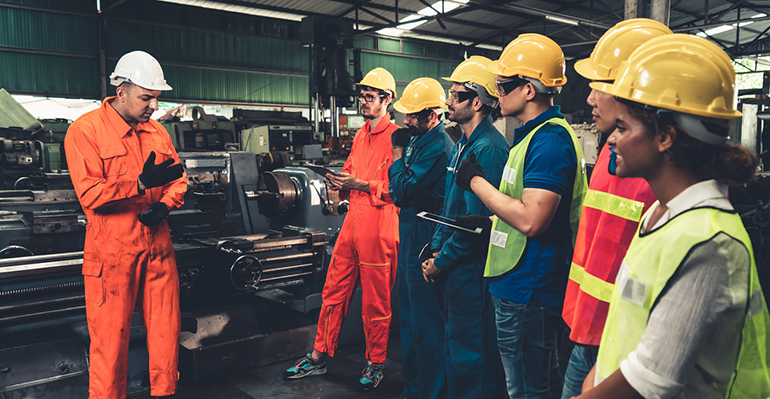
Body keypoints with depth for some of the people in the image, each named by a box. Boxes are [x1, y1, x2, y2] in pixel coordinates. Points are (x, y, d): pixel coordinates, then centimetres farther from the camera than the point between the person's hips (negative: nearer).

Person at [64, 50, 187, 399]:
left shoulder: (156, 131, 11)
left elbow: (178, 178, 15)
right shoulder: (85, 130, -7)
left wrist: (165, 203, -5)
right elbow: (90, 194, -15)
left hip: (158, 246, 5)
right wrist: (141, 183, -26)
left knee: (166, 328, 12)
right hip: (112, 253, -5)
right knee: (110, 337, 4)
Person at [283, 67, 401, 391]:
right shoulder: (360, 135, 18)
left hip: (379, 223, -7)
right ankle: (319, 357, 24)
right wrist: (340, 183, 3)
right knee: (334, 290, 11)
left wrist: (359, 184, -19)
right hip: (352, 219, 8)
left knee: (375, 300, 5)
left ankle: (376, 363, 23)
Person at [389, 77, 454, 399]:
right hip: (410, 237, 10)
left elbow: (402, 191, -19)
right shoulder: (419, 139, 13)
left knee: (425, 324, 0)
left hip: (423, 242, -10)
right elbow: (398, 192, 15)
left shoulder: (438, 146, -18)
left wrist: (398, 154, -7)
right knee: (409, 317, 19)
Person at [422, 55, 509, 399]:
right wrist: (436, 248, 8)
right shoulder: (464, 144, 12)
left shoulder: (488, 149, -20)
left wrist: (441, 262, -14)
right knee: (456, 343, 22)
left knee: (471, 356, 3)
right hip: (455, 269, 10)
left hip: (472, 271, -10)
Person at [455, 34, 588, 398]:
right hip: (518, 287, 11)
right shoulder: (531, 134, 14)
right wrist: (490, 222, 13)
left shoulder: (549, 139, -20)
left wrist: (477, 182, -17)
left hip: (527, 291, -11)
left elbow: (531, 220, -28)